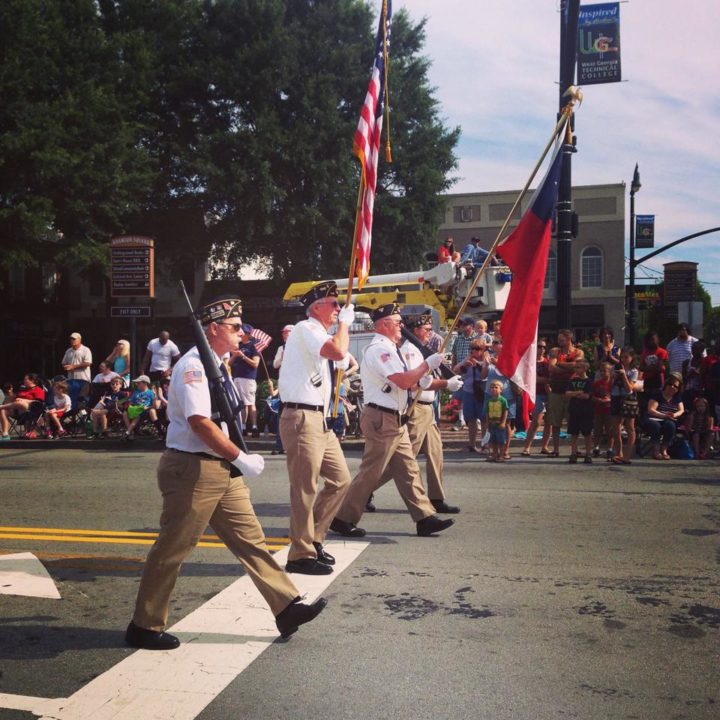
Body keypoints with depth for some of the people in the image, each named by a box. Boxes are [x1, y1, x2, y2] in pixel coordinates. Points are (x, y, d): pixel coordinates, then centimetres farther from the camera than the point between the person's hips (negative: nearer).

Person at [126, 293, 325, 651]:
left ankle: (286, 609, 14)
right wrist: (241, 458, -20)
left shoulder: (216, 365, 15)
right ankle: (144, 627, 17)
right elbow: (200, 423, -25)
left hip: (221, 469, 10)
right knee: (172, 550, 2)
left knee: (250, 539, 9)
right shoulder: (193, 366, -16)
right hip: (192, 470, -10)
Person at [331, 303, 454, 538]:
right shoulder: (379, 349, -16)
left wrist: (418, 380, 5)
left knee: (408, 470, 10)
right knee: (371, 471, -4)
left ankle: (425, 518, 13)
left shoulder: (389, 349, 17)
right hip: (382, 419, -10)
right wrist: (427, 364, -11)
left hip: (396, 420, 10)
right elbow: (403, 381, -23)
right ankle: (343, 519, 6)